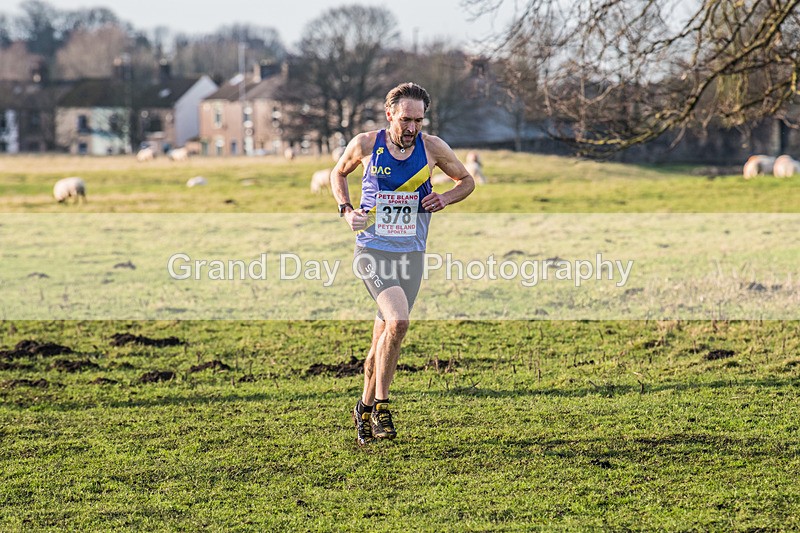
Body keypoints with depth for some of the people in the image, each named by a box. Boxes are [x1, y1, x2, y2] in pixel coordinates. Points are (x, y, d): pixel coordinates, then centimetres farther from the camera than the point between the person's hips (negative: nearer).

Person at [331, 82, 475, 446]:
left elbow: (467, 181, 14)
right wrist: (346, 210, -1)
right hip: (372, 250, -3)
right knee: (397, 321, -24)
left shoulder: (432, 147, -1)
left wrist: (446, 198, -6)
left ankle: (365, 408, 28)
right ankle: (381, 406, -11)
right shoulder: (366, 144, -5)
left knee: (384, 337, 6)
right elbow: (338, 173, 15)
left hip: (411, 252, 3)